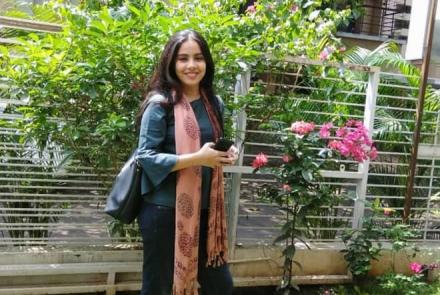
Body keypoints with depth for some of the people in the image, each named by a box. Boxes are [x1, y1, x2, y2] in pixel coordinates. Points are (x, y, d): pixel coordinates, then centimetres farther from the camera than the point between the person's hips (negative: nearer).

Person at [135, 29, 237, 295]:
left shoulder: (215, 104, 8)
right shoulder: (160, 104, -11)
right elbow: (146, 156, -15)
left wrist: (227, 153, -2)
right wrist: (197, 158, -23)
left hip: (204, 209, 6)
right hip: (165, 209, -6)